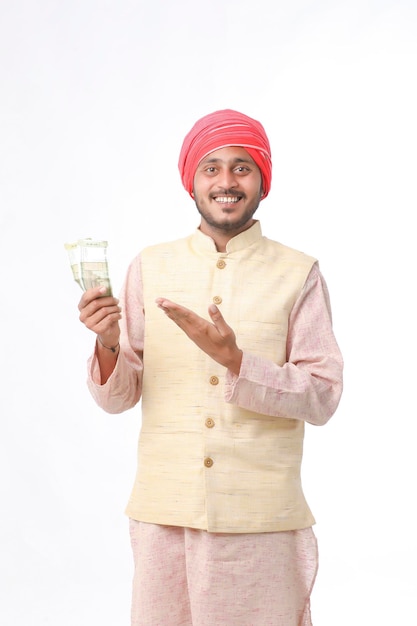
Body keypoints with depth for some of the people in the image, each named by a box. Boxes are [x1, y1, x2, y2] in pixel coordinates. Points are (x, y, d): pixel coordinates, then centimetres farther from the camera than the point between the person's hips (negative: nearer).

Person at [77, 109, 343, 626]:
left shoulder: (299, 274, -1)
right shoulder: (149, 267, 4)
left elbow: (323, 397, -7)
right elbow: (117, 398, 4)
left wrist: (234, 360, -20)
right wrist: (108, 345, -16)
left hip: (262, 519, -1)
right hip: (163, 513, 2)